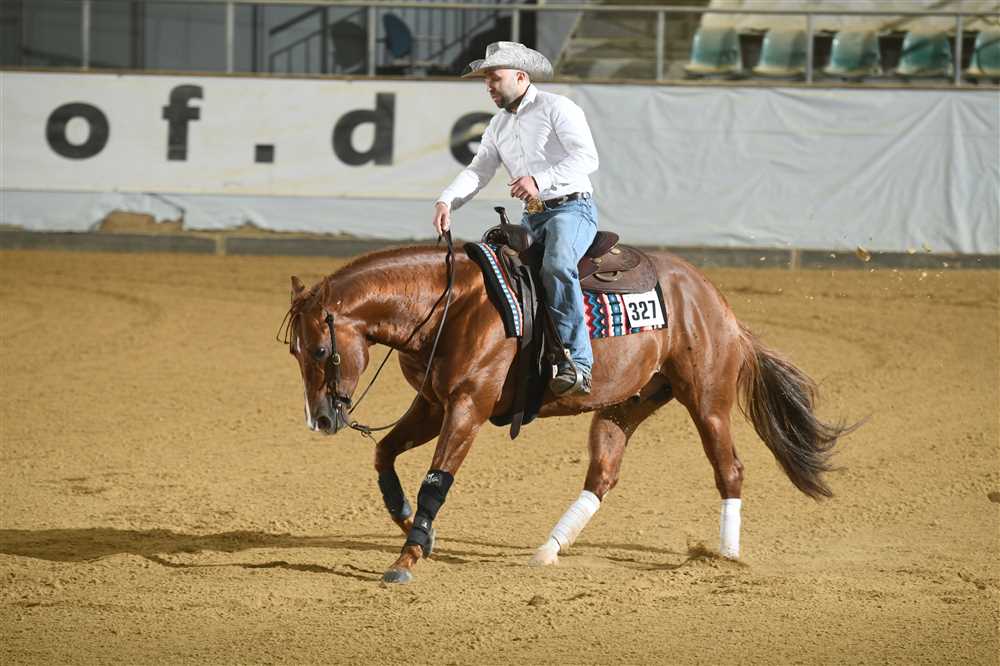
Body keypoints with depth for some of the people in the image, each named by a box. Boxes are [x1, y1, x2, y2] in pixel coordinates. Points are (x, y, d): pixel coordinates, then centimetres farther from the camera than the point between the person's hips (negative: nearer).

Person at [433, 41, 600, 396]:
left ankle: (577, 363, -37)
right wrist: (446, 201, -13)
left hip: (572, 209, -9)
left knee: (556, 266, -35)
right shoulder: (498, 126, 17)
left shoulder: (557, 108, -6)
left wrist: (540, 180, -30)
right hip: (532, 219, 9)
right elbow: (478, 171, 7)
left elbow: (587, 157, -18)